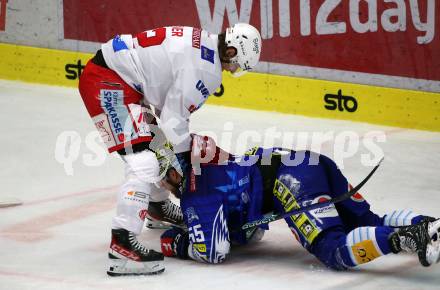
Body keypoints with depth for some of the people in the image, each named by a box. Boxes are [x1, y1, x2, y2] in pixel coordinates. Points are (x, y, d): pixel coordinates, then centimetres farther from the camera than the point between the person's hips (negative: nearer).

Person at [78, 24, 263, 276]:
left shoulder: (202, 42, 11)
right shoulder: (204, 67, -18)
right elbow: (174, 115, -13)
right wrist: (185, 154, 1)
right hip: (104, 82, -11)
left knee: (157, 144, 29)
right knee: (143, 163, -18)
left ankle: (158, 206, 52)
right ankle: (122, 245, -25)